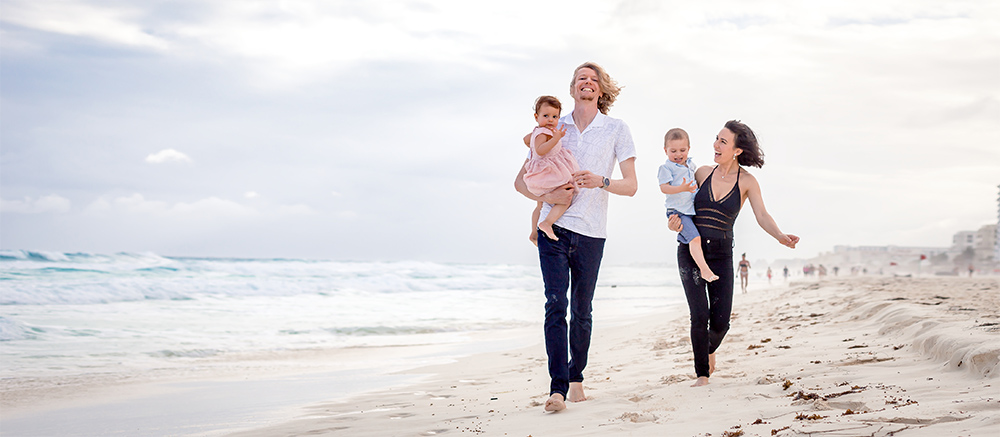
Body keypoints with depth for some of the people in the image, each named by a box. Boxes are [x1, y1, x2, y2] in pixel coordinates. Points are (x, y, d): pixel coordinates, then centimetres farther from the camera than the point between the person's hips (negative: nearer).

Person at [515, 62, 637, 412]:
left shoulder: (616, 129, 6)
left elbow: (631, 186, 1)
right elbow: (521, 181, 10)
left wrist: (601, 181, -18)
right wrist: (548, 196, -9)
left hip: (591, 232, 0)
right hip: (554, 226, 0)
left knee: (581, 310, 7)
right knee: (556, 304, -12)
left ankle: (576, 379, 24)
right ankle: (558, 388, -16)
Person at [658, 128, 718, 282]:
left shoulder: (691, 164, 13)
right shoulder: (666, 168, -9)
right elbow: (664, 187, -20)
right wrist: (681, 188, -33)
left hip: (693, 209, 8)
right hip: (678, 211, -8)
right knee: (695, 238, -20)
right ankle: (704, 269, -23)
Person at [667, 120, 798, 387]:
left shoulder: (747, 182, -1)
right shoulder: (702, 173, 4)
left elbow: (762, 216, -10)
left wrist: (780, 236, -30)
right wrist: (672, 223, -12)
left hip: (721, 255, 0)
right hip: (690, 250, 0)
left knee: (720, 322, -2)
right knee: (699, 315, -14)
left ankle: (709, 349, 34)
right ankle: (702, 375, 1)